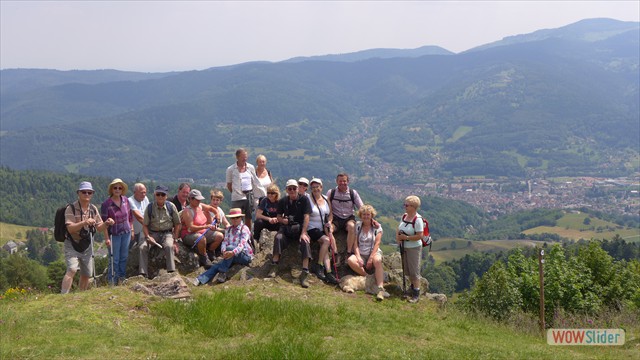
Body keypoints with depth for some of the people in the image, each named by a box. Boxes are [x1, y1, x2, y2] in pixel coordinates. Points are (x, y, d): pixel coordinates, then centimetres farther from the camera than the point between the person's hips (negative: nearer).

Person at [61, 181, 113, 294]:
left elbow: (99, 227, 9)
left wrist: (106, 223, -12)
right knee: (72, 270, -24)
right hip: (72, 245, -6)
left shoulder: (93, 209, 6)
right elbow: (70, 228, -23)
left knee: (86, 274, 12)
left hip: (87, 246, 6)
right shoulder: (71, 209, -13)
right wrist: (84, 222, -37)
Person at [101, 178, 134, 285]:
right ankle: (112, 282, 11)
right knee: (114, 259, 0)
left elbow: (130, 216, 13)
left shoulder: (126, 200, 1)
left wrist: (132, 229, 12)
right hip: (114, 235, -5)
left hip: (126, 233, 5)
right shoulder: (106, 204, -13)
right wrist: (107, 238, -14)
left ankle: (122, 279, 27)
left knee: (124, 257, 13)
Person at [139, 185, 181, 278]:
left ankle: (171, 272, -32)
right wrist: (148, 237, -12)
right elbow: (145, 225, 6)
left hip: (167, 233, -2)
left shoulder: (171, 206, 0)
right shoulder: (150, 207, 1)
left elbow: (177, 224, 6)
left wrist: (175, 240, -1)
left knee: (169, 246, -34)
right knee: (143, 247, -24)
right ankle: (143, 274, -21)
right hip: (153, 233, 2)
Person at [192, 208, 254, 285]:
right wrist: (224, 251, -23)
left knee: (230, 247, -32)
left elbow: (242, 244, -20)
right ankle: (200, 280, -32)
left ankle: (222, 273, -29)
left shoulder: (244, 229, -5)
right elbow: (225, 241, 1)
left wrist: (233, 252, -40)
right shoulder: (228, 229, 14)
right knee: (217, 265, -20)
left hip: (245, 256, -5)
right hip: (232, 256, 5)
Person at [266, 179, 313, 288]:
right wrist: (283, 220, -14)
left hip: (300, 227, -2)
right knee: (278, 238, -29)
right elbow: (279, 217, 12)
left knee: (305, 241, -32)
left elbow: (306, 217, -11)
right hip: (286, 228, 2)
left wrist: (303, 233, -21)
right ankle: (274, 267, -25)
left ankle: (305, 273, -36)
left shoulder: (304, 200, -3)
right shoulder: (283, 201, 8)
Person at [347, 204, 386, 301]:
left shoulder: (377, 227, 1)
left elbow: (377, 244, -7)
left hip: (374, 253, -2)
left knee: (377, 260, -38)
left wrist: (370, 258, -17)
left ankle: (381, 289, -44)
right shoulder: (358, 226, 8)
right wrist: (358, 257, -12)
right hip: (361, 254, 3)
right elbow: (356, 243, 2)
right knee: (350, 260, -30)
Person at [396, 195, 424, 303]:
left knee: (414, 272, -1)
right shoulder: (404, 216, 2)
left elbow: (419, 236, -25)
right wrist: (397, 236, -5)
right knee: (407, 270, 19)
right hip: (404, 247, 8)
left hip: (414, 248, -8)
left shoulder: (418, 219, -22)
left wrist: (406, 237, -23)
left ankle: (416, 294, 9)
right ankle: (413, 288, 37)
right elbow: (399, 229, 14)